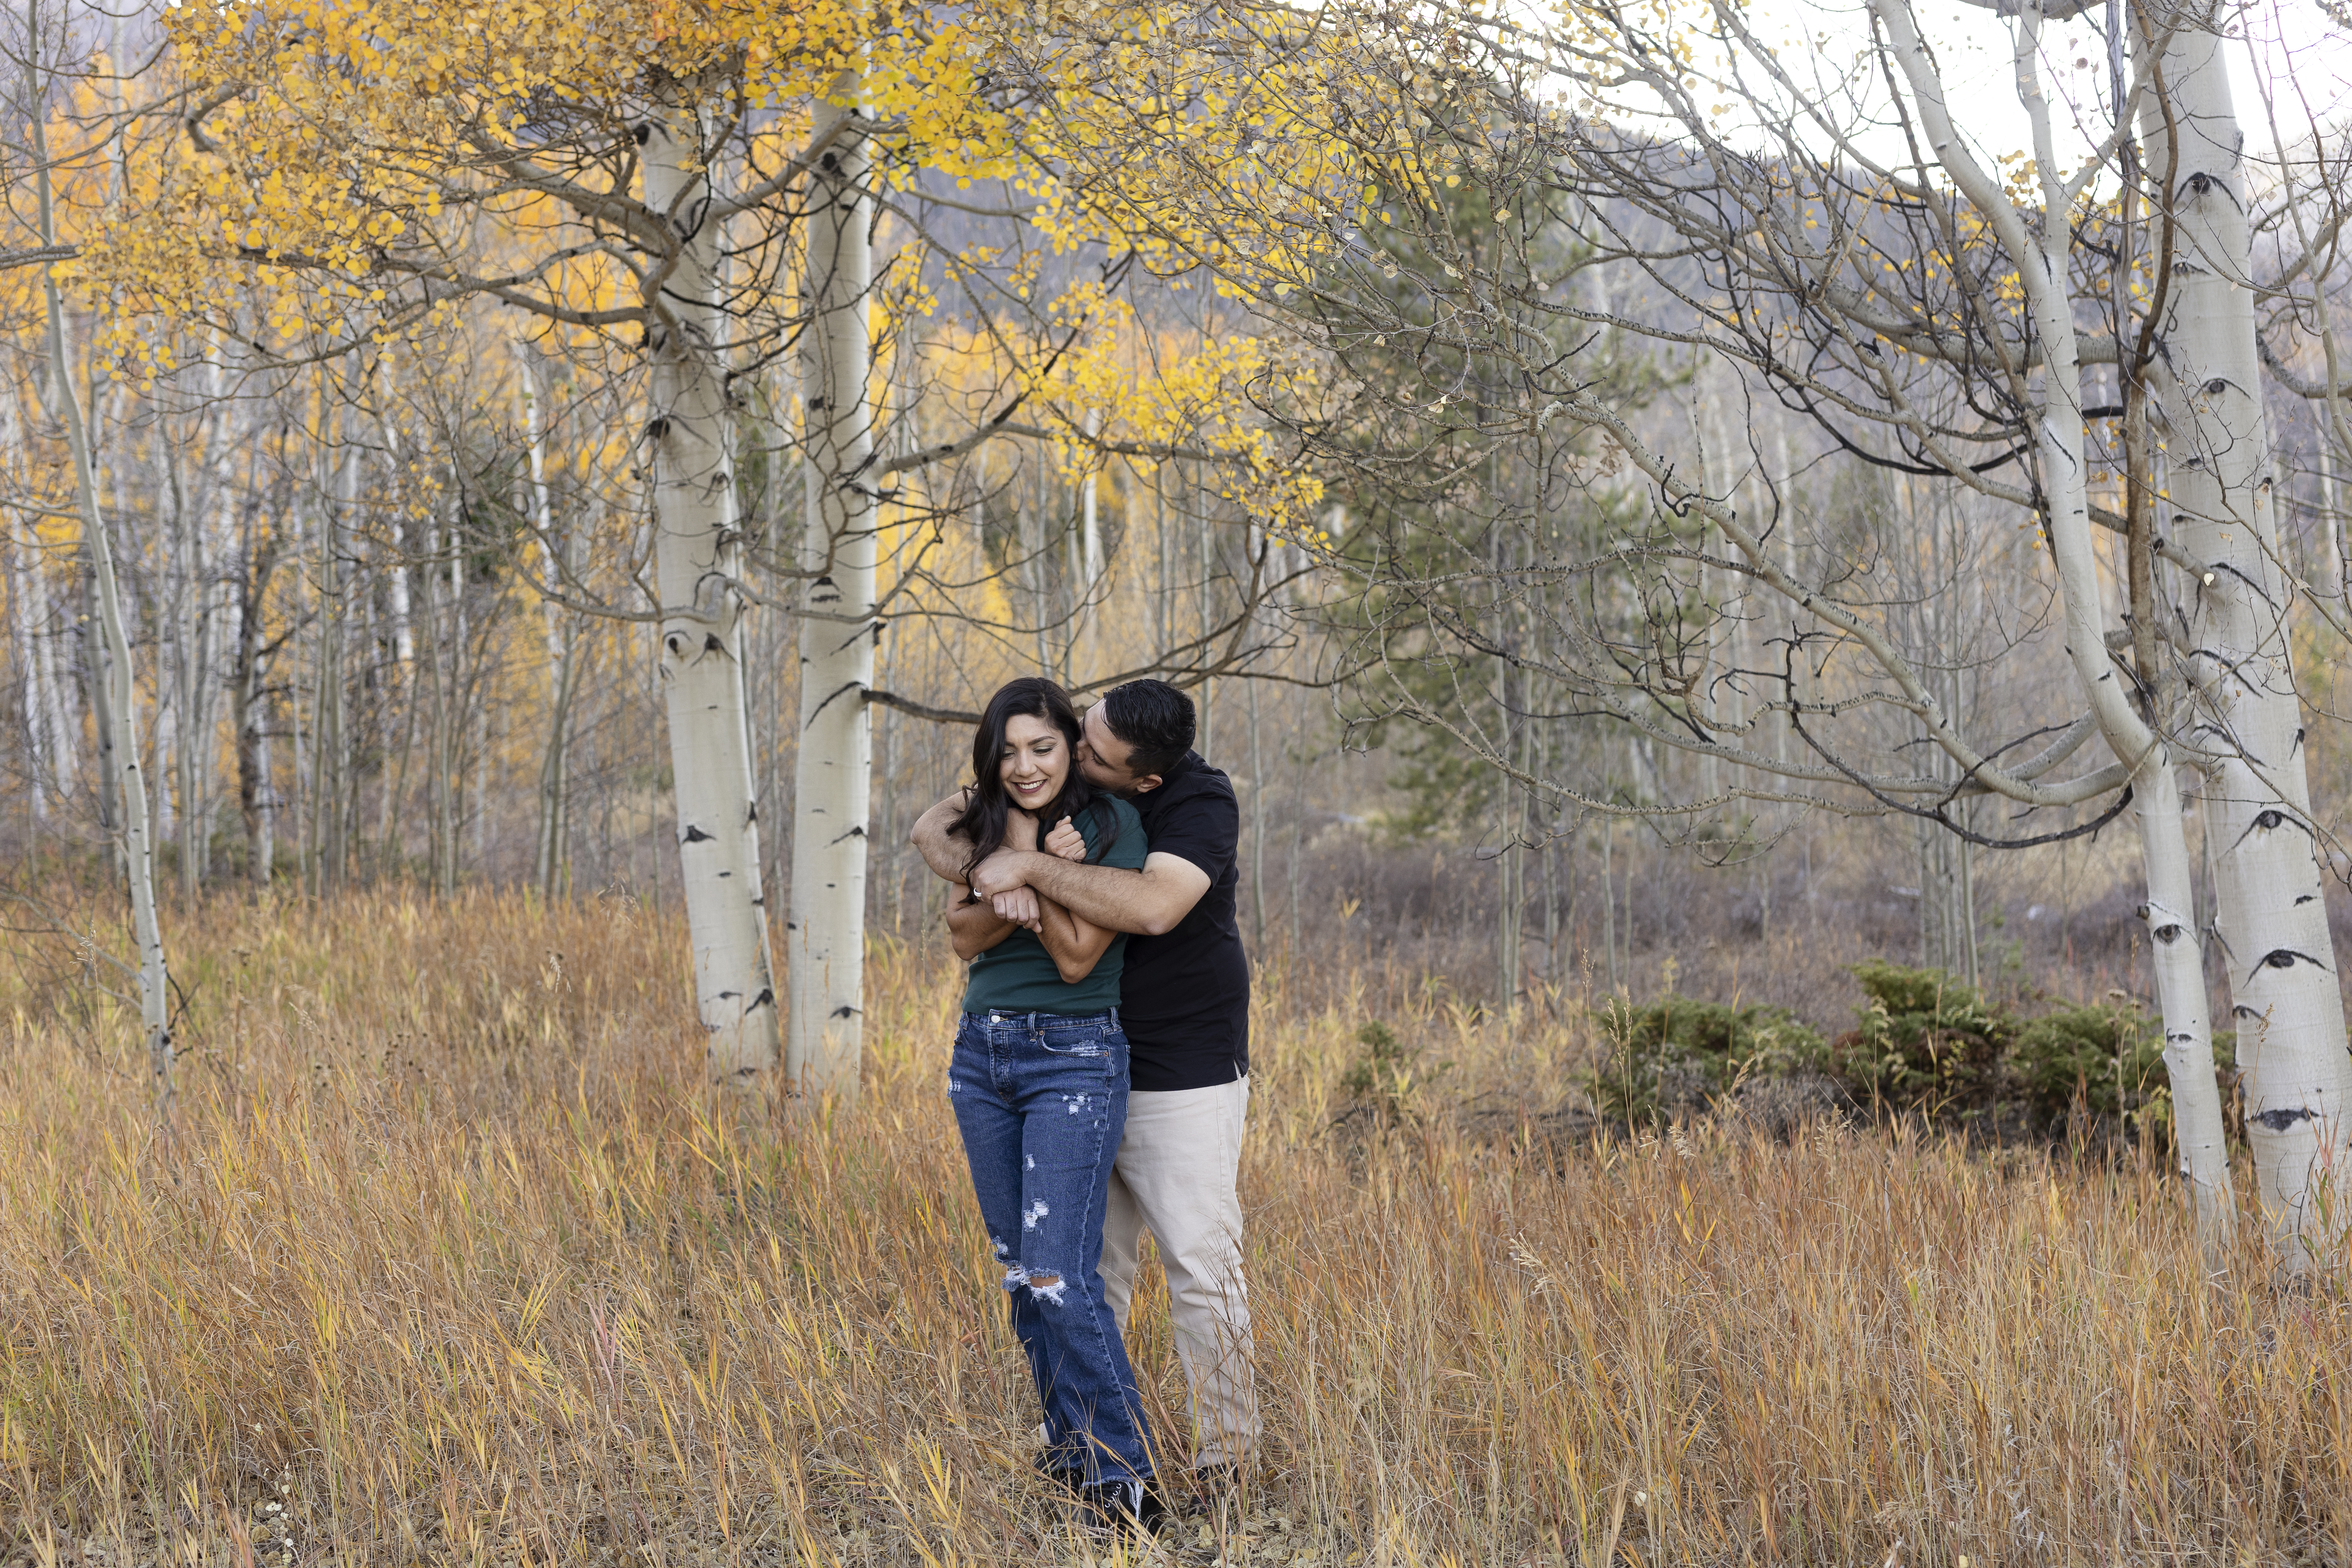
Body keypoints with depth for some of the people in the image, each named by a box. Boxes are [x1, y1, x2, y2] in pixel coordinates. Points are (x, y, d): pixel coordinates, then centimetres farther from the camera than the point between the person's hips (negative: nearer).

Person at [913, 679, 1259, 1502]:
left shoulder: (1202, 803, -17)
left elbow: (1154, 907, -35)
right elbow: (935, 828, -1)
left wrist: (1033, 866, -29)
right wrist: (989, 874, -23)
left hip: (1182, 1078, -5)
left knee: (1200, 1265, -3)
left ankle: (1225, 1454, 6)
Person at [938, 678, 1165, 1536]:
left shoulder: (1112, 826, -10)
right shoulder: (988, 824, 8)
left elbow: (1076, 957, -13)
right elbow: (964, 935, -1)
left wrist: (1034, 864, -17)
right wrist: (1012, 904, -20)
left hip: (1073, 1058, -7)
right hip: (982, 1053, 7)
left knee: (1059, 1274, -15)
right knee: (1017, 1268, 10)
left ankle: (1124, 1481, -11)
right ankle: (1071, 1443, 23)